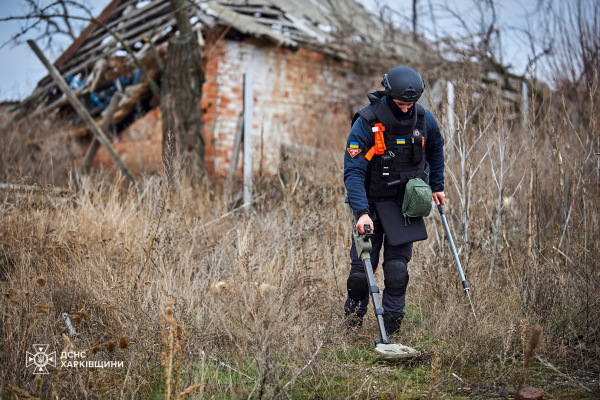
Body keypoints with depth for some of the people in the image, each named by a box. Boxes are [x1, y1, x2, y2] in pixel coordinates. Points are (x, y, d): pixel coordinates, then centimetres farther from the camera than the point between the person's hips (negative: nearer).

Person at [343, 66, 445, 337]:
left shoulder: (423, 119, -5)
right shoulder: (366, 123, -18)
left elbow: (436, 149, 17)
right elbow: (353, 172, -20)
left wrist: (437, 186, 16)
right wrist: (362, 212, -30)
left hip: (406, 203, 2)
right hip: (372, 203, -2)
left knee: (397, 267, -3)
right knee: (362, 267, 1)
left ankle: (391, 321, 14)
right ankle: (355, 309, 29)